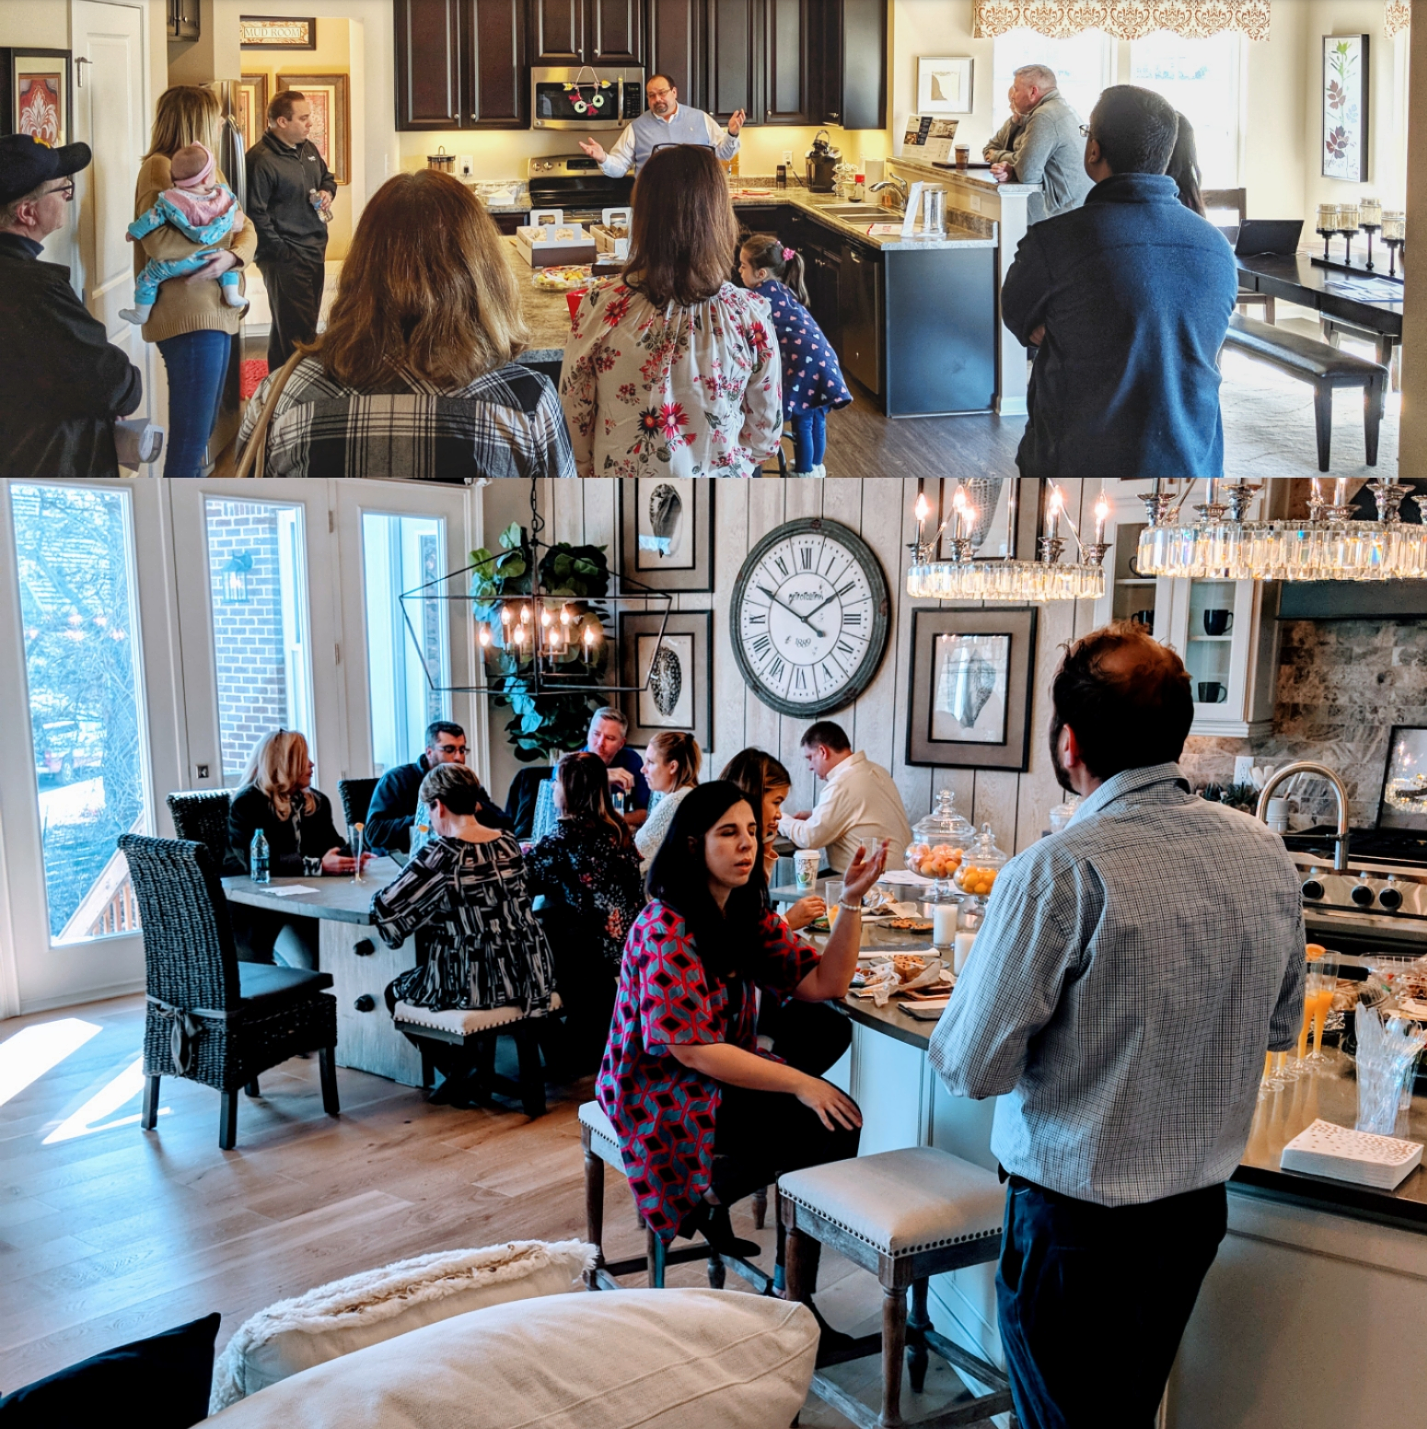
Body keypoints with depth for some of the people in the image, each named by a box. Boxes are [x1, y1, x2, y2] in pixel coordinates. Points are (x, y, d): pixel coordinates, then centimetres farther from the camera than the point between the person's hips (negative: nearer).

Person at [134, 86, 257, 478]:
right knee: (190, 442, -10)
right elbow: (160, 243, -22)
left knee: (204, 430, 17)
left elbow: (247, 232, 10)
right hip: (189, 317, -9)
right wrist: (223, 226, -11)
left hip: (218, 312, 9)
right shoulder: (160, 167, -8)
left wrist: (233, 255, -13)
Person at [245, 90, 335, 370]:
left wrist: (328, 192, 7)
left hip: (315, 251, 9)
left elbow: (327, 176, 30)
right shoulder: (261, 160, -17)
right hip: (286, 257, -9)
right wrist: (279, 251, -20)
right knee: (296, 329, -9)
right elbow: (255, 212, -19)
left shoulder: (308, 149, 12)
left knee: (306, 324, 15)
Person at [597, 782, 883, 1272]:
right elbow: (692, 1049, -23)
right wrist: (798, 1082, -23)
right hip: (662, 1095, -8)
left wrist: (852, 902, -13)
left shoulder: (748, 916, 5)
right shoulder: (665, 931, -21)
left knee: (839, 1116, -10)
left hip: (723, 1075, 8)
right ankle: (711, 1192, 2)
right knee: (828, 1128, -16)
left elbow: (824, 983, -1)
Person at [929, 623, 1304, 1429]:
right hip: (1201, 1204, 6)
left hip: (1075, 1217, -6)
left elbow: (972, 1069, -19)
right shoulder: (1267, 856, -4)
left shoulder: (1058, 874, -25)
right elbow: (1280, 1028, 10)